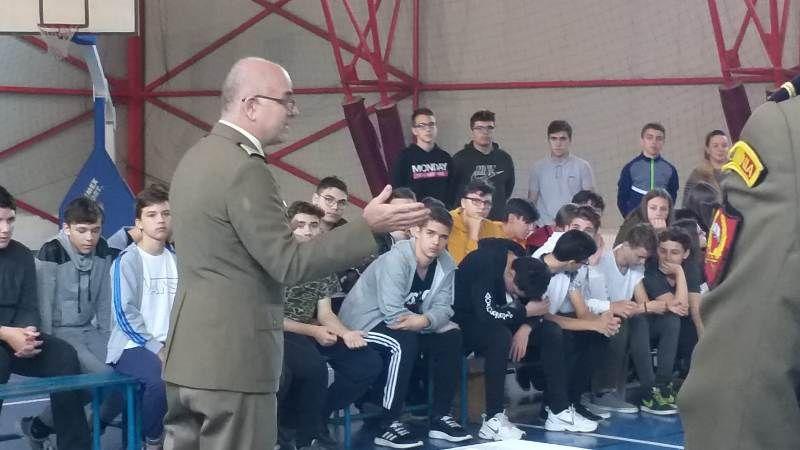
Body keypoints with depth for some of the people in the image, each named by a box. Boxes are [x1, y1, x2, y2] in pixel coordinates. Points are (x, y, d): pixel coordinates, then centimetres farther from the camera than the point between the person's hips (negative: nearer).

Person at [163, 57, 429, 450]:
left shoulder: (196, 157, 12)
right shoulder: (245, 169, -18)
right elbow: (289, 265, -18)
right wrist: (367, 226, -18)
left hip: (189, 355, 10)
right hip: (232, 360, -9)